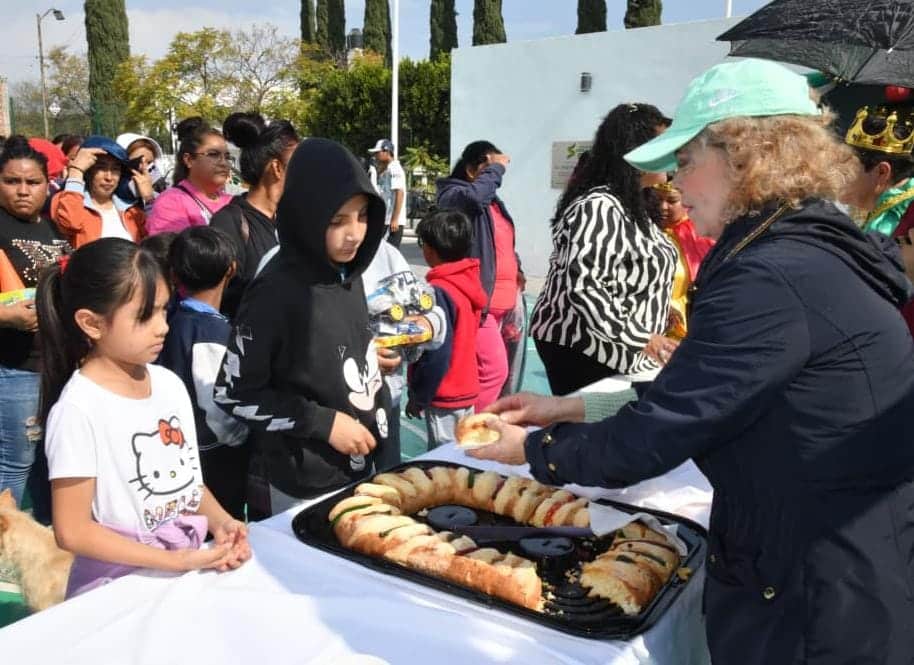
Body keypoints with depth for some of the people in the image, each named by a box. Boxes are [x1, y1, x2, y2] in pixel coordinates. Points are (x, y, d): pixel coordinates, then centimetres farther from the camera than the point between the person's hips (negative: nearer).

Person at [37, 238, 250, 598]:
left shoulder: (169, 383, 3)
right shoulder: (78, 409, -15)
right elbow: (72, 531, -14)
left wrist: (221, 523, -4)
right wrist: (175, 560, -16)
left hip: (189, 570, 5)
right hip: (117, 588, -5)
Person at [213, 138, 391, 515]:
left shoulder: (347, 274, 0)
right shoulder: (275, 292, -21)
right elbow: (233, 394, -17)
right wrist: (323, 423, -19)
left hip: (361, 469, 7)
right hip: (306, 487, -7)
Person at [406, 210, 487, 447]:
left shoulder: (439, 291, -20)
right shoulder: (470, 280, 5)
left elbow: (437, 354, -23)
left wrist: (418, 396, -12)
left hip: (445, 398, -8)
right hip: (466, 390, 8)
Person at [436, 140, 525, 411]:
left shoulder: (493, 200, 19)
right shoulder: (453, 194, -8)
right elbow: (474, 196, -33)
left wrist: (516, 269, 13)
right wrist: (495, 168, -17)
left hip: (501, 300, 9)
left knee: (490, 367, 15)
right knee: (494, 368, -14)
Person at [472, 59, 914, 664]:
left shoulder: (773, 280, -26)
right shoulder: (816, 249, 6)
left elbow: (651, 440, -23)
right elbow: (694, 403, 9)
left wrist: (533, 449, -6)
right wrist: (574, 408, 6)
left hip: (820, 611, -9)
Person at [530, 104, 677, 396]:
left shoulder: (629, 205, 13)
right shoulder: (599, 208, -20)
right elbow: (582, 287, -27)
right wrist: (641, 337, -25)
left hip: (616, 352, 10)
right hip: (584, 353, -10)